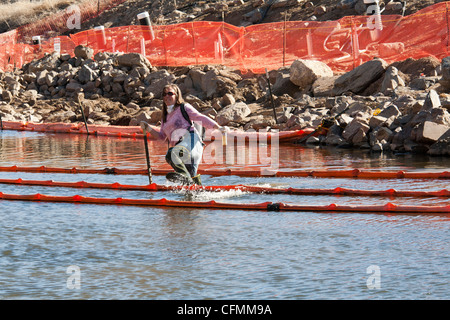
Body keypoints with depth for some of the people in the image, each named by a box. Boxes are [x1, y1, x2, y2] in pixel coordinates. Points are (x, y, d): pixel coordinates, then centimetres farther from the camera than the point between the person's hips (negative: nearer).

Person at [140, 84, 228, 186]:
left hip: (191, 140, -7)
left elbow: (200, 118, 2)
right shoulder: (165, 117, 28)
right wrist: (148, 129, 13)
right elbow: (161, 136, 28)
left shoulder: (184, 107, 9)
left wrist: (219, 127, -8)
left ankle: (185, 175, -42)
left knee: (171, 155, -35)